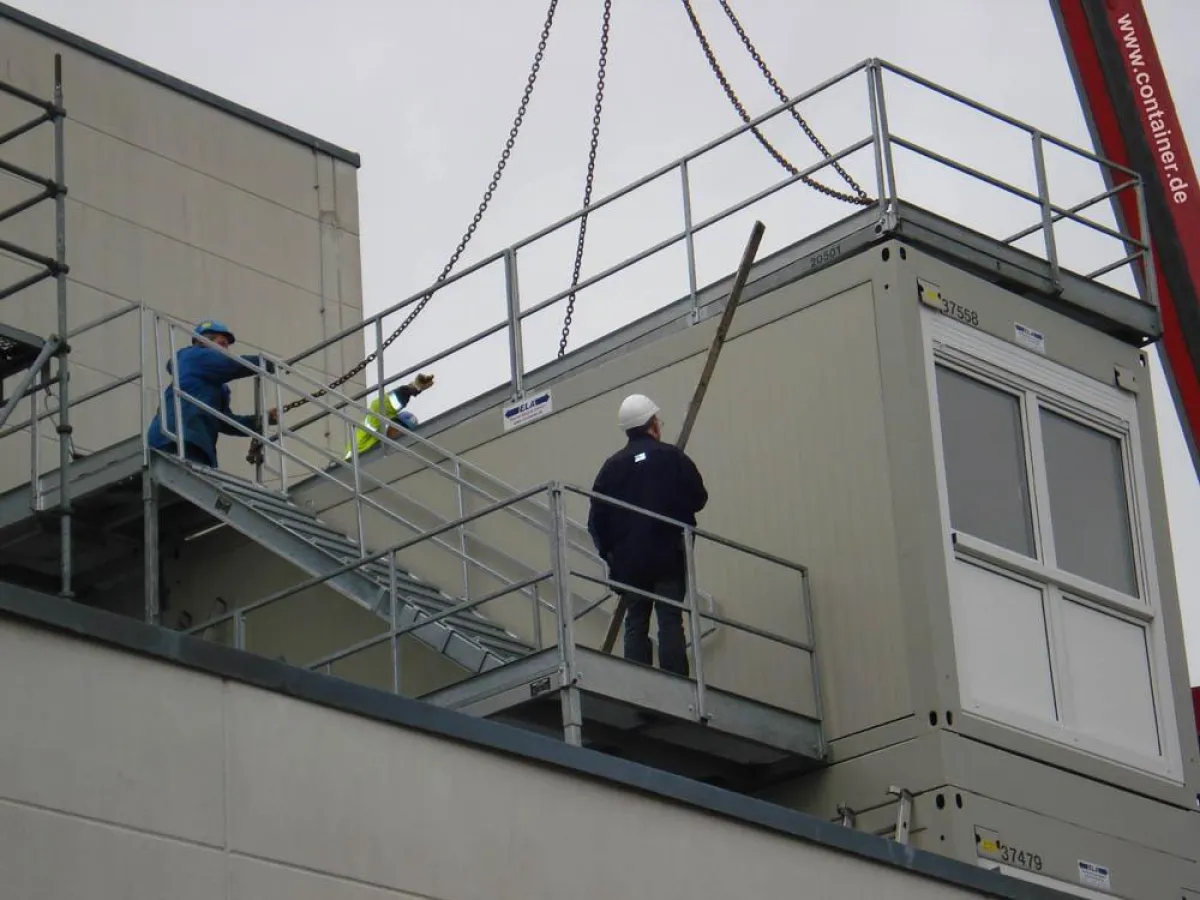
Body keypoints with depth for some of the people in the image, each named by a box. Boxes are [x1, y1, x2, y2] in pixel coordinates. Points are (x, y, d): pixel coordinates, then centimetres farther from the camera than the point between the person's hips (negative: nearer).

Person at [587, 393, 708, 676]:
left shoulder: (612, 466, 5)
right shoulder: (672, 458, -3)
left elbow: (597, 518, 4)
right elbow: (698, 499, 3)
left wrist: (608, 551, 15)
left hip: (628, 561, 3)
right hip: (669, 557, -2)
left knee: (636, 624, 5)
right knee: (670, 621, -5)